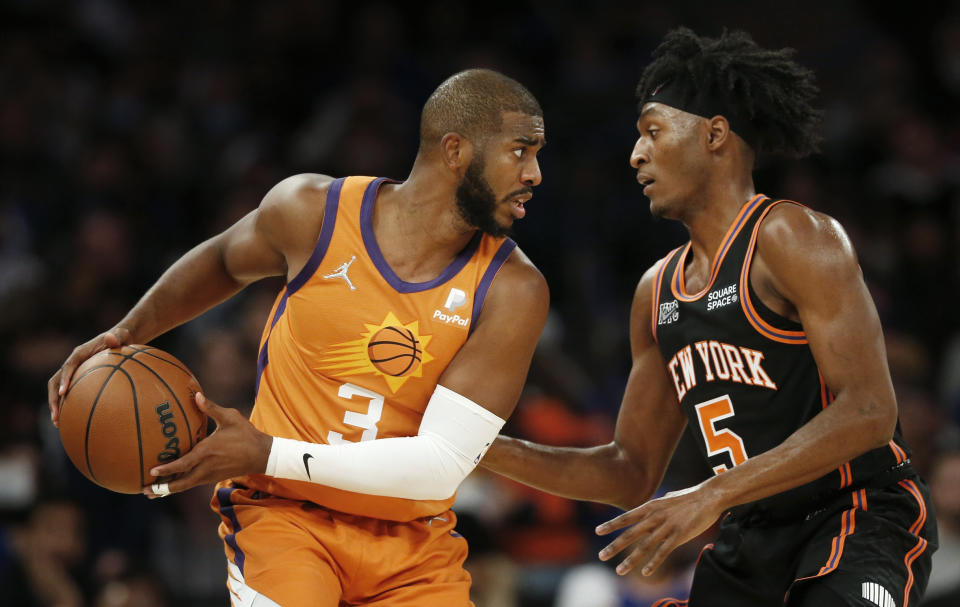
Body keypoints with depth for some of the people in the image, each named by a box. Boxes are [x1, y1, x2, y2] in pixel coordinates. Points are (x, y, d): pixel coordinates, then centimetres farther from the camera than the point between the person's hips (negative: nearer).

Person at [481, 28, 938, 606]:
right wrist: (491, 449, 6)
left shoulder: (791, 238, -11)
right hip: (750, 538, 8)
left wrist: (711, 496, -25)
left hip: (860, 521, -8)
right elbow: (631, 473, 19)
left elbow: (868, 413, -21)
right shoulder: (657, 292, 13)